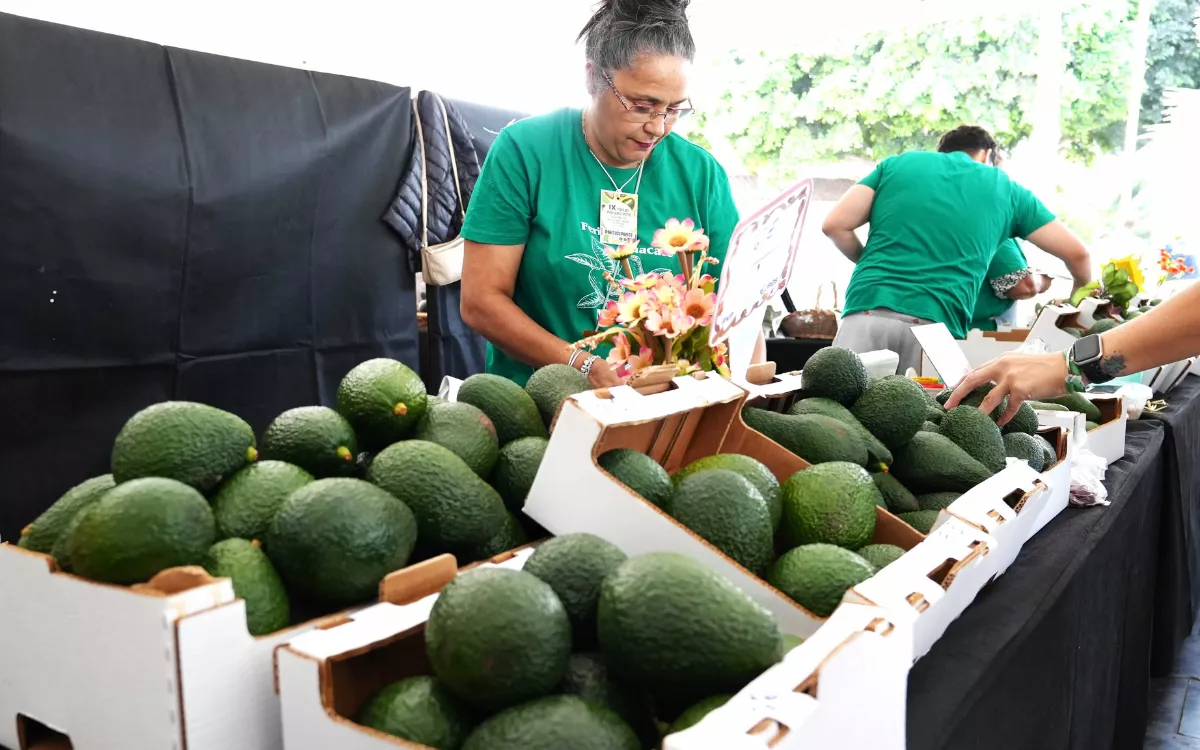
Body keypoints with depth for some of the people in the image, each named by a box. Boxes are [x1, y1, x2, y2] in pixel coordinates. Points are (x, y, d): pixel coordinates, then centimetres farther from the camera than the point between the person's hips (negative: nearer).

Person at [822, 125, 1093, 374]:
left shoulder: (897, 163, 20)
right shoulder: (1007, 190, 21)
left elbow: (835, 225, 11)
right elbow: (1077, 254, 23)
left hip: (867, 314, 0)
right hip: (937, 327, 0)